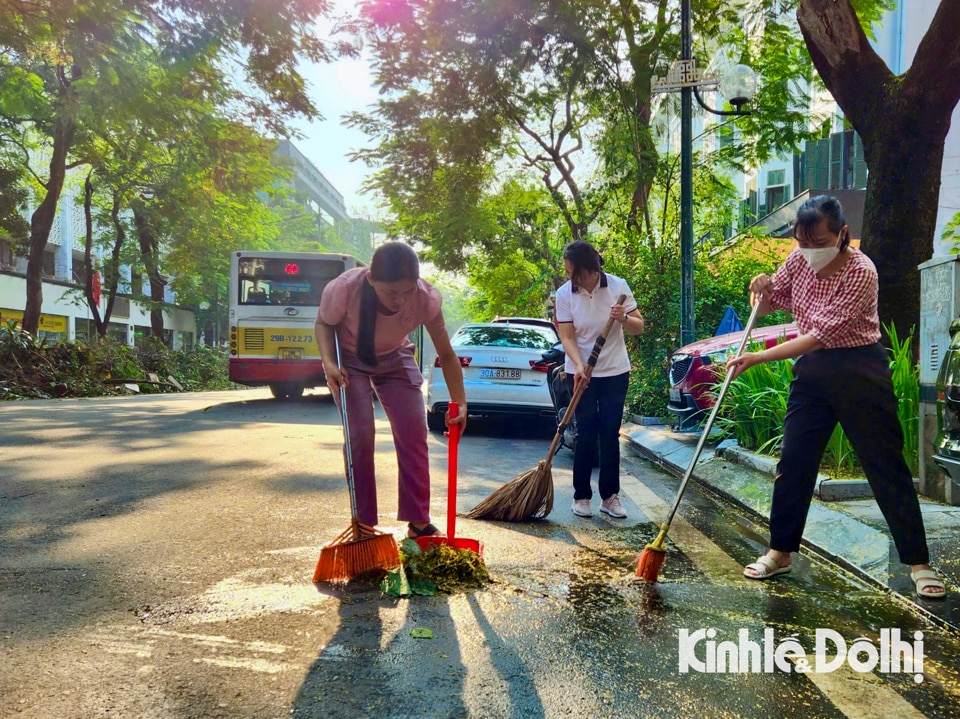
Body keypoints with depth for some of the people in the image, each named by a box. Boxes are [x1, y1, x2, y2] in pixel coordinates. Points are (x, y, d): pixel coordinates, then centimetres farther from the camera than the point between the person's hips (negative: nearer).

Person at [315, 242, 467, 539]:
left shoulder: (427, 298, -31)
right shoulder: (343, 289, -35)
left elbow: (446, 354, -19)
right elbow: (324, 324, -13)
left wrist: (460, 403, -25)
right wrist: (329, 363, -30)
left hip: (395, 359, 2)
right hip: (349, 360, -2)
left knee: (414, 433, -6)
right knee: (360, 435, -12)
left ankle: (419, 522, 6)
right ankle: (363, 524, 3)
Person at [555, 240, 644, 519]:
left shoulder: (618, 286, -8)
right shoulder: (564, 293, -9)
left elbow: (639, 326, -3)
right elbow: (567, 337, -11)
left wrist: (624, 318, -24)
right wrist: (579, 366, -26)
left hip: (615, 371, 1)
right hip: (580, 372, -1)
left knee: (610, 433, 3)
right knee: (586, 433, 0)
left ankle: (610, 496, 12)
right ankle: (581, 496, 11)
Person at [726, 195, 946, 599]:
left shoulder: (861, 272, -20)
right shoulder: (799, 260, -2)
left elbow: (819, 335, -26)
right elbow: (767, 306, 10)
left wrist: (757, 359, -29)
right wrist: (762, 291, -14)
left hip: (860, 372, -5)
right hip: (813, 369, 6)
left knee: (887, 467, 1)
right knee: (792, 463, 6)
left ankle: (918, 562, 14)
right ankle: (780, 553, 18)